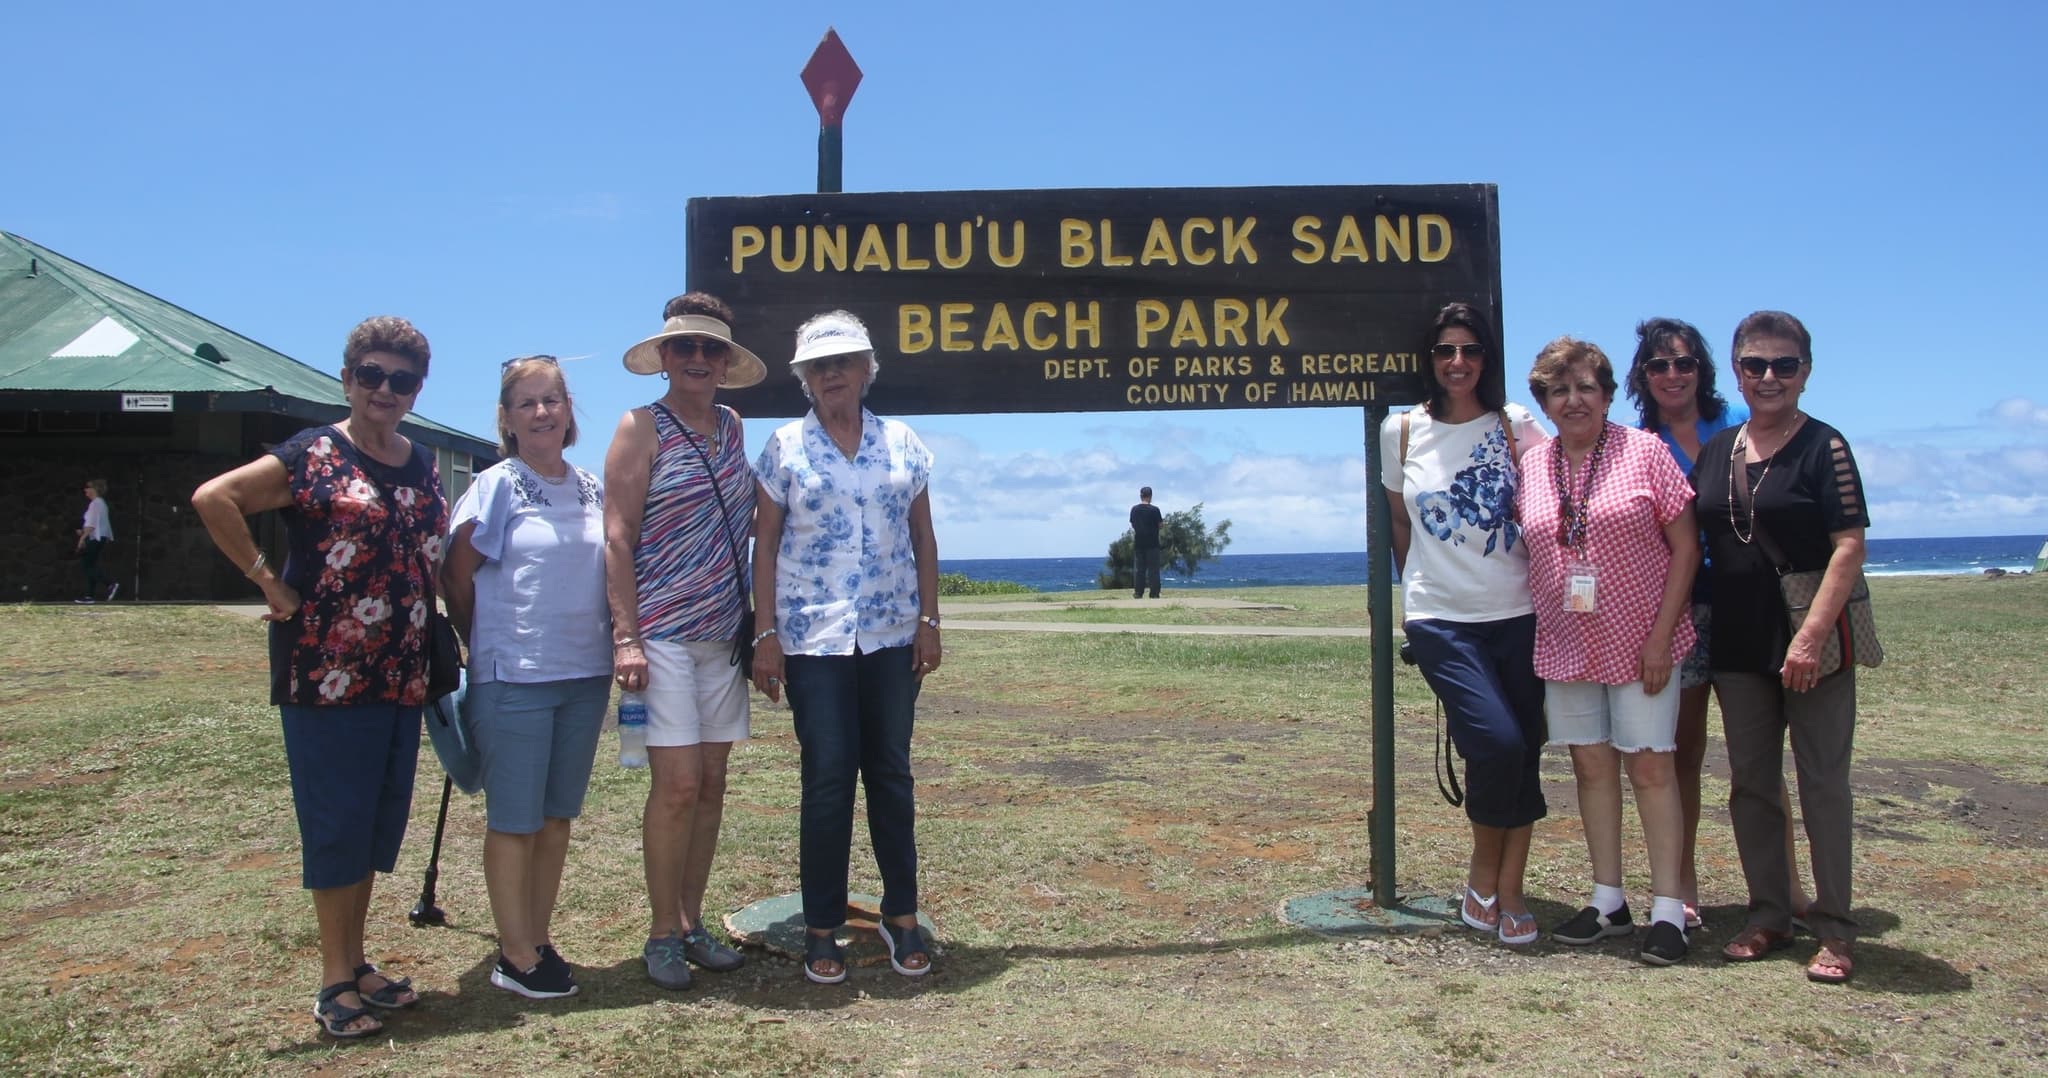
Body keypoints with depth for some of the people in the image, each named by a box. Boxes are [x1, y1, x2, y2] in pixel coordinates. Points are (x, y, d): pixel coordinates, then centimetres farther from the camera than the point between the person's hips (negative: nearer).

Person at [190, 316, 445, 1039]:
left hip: (402, 674, 6)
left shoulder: (425, 467, 12)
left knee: (381, 821, 13)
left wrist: (438, 647, 9)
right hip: (326, 672, -6)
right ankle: (335, 982, 12)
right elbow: (213, 497, -15)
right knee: (335, 822, 1)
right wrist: (269, 582, -14)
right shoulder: (313, 455, -6)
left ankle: (356, 960, 27)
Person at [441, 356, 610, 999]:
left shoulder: (592, 490, 8)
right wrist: (489, 648, 6)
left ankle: (538, 942, 22)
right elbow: (456, 579, -1)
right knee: (515, 820, 2)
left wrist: (614, 642, 8)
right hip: (513, 680, -5)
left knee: (558, 817, 11)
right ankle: (516, 957, 12)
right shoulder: (494, 487, -6)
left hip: (586, 675, 5)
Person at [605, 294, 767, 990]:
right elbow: (618, 537, -8)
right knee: (677, 783, -7)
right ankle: (662, 934, 7)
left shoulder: (732, 426, 12)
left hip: (722, 633, 6)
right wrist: (625, 637, -15)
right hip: (661, 635, -5)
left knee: (712, 783, 7)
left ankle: (691, 923, 19)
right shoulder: (642, 428, -3)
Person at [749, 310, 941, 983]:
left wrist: (929, 619, 2)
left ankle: (901, 915, 19)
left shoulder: (902, 445, 8)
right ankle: (822, 928, 10)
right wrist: (765, 634, -4)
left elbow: (923, 537, 10)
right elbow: (765, 544, 2)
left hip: (892, 636, 2)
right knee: (827, 780, -2)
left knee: (892, 773, 7)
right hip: (813, 639, -2)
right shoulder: (784, 449, 3)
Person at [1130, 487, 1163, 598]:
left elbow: (1132, 525, 7)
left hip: (1138, 543, 3)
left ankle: (1138, 593, 6)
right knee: (1153, 568, 0)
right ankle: (1154, 593, -2)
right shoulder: (1155, 509, -9)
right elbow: (1159, 526, -2)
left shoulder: (1134, 509, 2)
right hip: (1152, 543, -3)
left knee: (1139, 568, 7)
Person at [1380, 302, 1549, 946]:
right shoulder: (1402, 432, 5)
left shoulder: (1516, 426, 4)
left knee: (1525, 754, 1)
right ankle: (1483, 876, 7)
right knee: (1497, 742, -17)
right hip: (1441, 620, -2)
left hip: (1518, 615, 2)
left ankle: (1508, 891, 16)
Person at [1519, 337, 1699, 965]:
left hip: (1639, 642, -4)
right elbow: (1526, 553, 14)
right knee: (1591, 765, 9)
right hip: (1566, 645, 4)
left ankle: (1667, 909, 7)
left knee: (1650, 766, -1)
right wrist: (1532, 633, 6)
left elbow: (1686, 546, -6)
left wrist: (1660, 636, -12)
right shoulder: (1531, 467, 6)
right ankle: (1608, 901, 19)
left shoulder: (1645, 452, -5)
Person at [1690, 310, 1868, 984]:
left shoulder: (1824, 448, -6)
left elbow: (1849, 547, -12)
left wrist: (1812, 636, -21)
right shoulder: (1715, 451, 9)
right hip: (1737, 645, 5)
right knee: (1750, 784, 11)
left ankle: (1834, 930, 13)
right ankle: (1768, 916, 23)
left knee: (1823, 785, 2)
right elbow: (1693, 541, 14)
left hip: (1812, 644, -5)